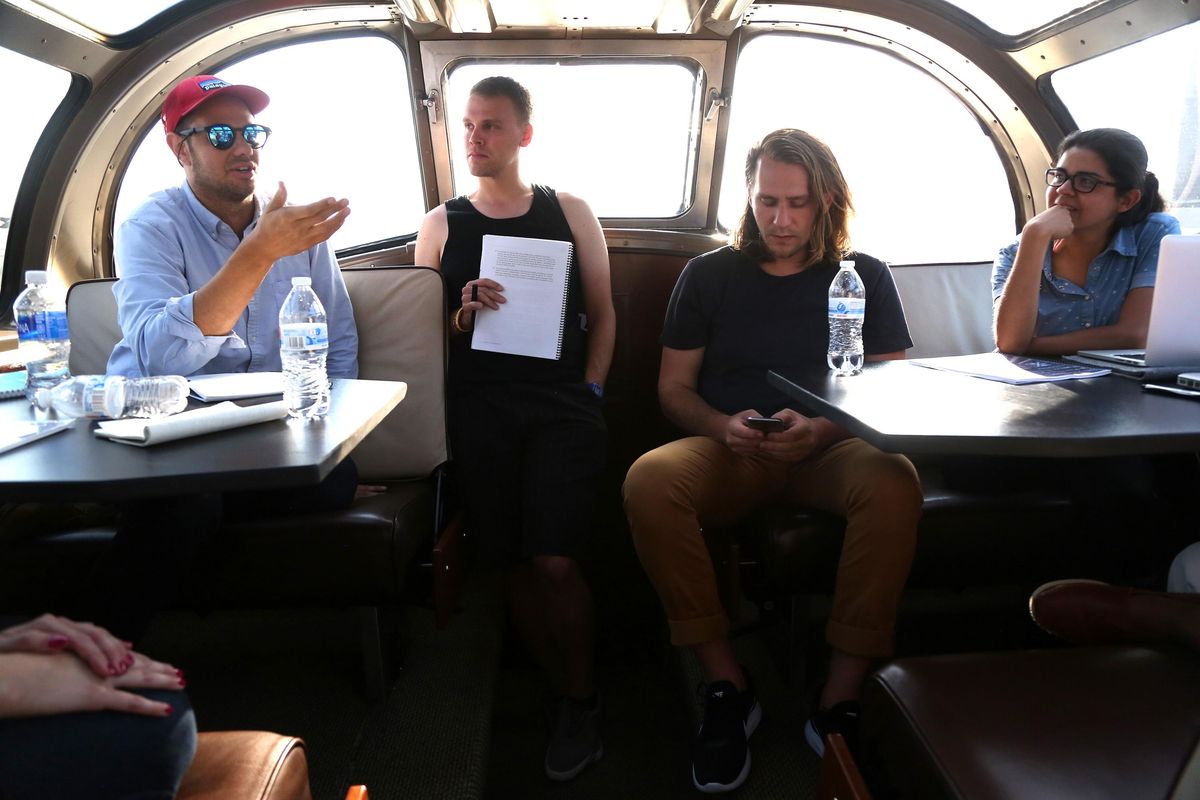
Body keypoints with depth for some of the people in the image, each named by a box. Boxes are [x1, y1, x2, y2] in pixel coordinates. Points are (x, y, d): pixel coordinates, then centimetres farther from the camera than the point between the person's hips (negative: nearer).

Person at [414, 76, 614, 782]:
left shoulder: (570, 213, 11)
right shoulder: (441, 225, 12)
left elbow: (603, 312, 13)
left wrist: (591, 387, 2)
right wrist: (464, 313, -9)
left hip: (563, 407, -1)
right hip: (480, 412, 2)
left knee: (556, 561, -11)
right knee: (517, 562, 2)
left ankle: (578, 700, 11)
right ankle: (568, 696, 20)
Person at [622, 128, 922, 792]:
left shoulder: (864, 276, 10)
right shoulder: (708, 275, 11)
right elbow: (673, 388, 9)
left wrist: (819, 430, -17)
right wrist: (724, 428, -13)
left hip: (830, 450, 0)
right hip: (728, 452, 1)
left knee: (895, 482, -34)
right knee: (648, 480, -32)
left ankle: (841, 700, -24)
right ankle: (726, 684, -19)